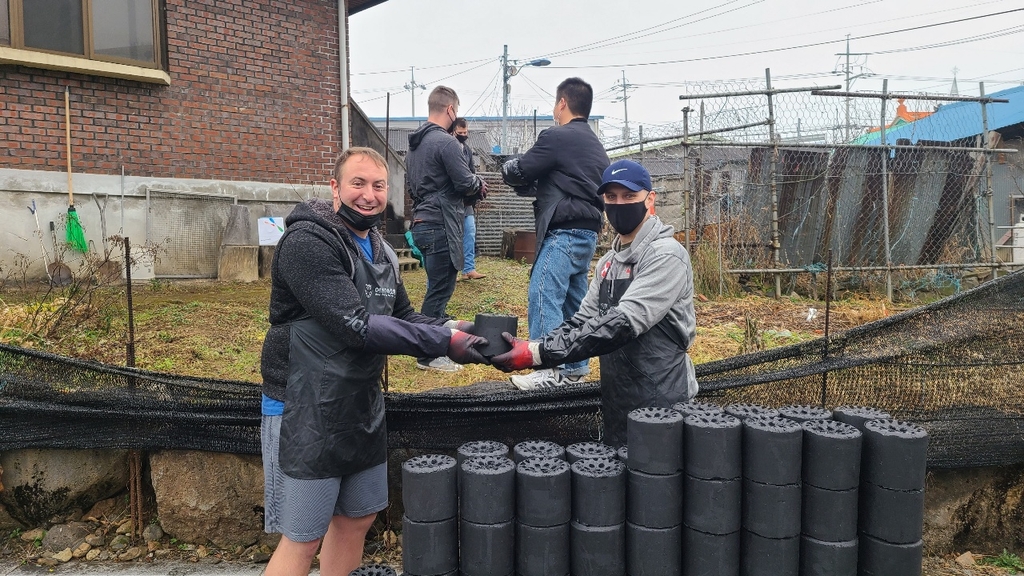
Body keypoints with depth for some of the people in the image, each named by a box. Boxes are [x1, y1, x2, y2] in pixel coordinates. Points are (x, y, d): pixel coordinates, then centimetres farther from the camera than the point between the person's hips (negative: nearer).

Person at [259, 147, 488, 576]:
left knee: (357, 517, 19)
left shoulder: (381, 252, 9)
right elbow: (357, 326, -27)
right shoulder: (307, 243, -19)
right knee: (304, 537, 2)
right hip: (305, 412, -8)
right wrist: (445, 342, -25)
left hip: (362, 406, 8)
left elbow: (404, 317, 13)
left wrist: (451, 328, -7)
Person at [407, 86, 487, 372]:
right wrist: (479, 183, 6)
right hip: (441, 224, -9)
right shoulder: (446, 142, -15)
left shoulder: (415, 143, 14)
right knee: (439, 289, -3)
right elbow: (465, 182, -17)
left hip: (422, 222, 9)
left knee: (438, 286, 18)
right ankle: (429, 355, 4)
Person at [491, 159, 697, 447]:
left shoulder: (665, 256, -15)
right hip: (615, 404, 7)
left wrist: (540, 353, -30)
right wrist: (529, 347, -13)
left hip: (660, 407, -7)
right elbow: (583, 321, 5)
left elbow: (623, 323, -26)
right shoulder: (608, 262, 12)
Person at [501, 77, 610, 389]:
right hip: (587, 232, 10)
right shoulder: (595, 143, 19)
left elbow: (517, 173, -6)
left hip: (565, 232, -10)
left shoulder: (557, 137, -9)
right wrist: (534, 187, 17)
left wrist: (509, 167, 16)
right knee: (574, 300, 13)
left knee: (543, 297, -10)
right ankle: (575, 364, 20)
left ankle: (550, 369, -11)